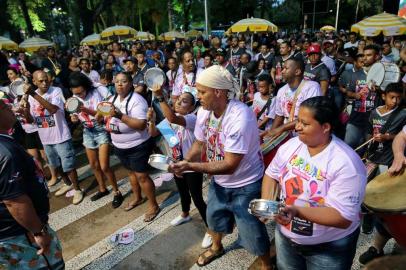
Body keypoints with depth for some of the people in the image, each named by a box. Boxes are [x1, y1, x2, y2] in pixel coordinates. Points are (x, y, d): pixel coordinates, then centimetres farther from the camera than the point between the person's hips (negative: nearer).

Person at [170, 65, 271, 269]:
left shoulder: (240, 117, -33)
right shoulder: (204, 111, -11)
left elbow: (229, 165, -32)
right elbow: (199, 144, 2)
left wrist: (190, 166, -35)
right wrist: (184, 162, -17)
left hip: (245, 185, -7)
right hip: (219, 181, 7)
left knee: (253, 233, 11)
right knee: (214, 218, 29)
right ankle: (216, 247, 61)